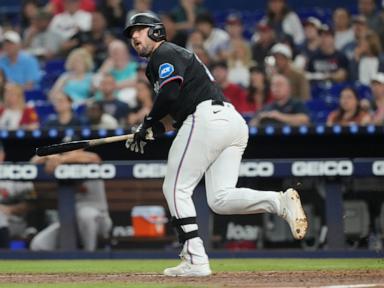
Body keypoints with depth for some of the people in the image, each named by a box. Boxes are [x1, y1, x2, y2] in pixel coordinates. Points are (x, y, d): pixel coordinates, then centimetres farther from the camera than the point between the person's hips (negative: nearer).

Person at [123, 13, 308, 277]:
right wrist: (152, 131, 14)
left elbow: (170, 94, -15)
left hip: (207, 119, -9)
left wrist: (148, 124, -1)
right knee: (221, 200, 1)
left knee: (176, 189, -1)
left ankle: (195, 260, -7)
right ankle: (281, 201, -18)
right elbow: (177, 112, 28)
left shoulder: (165, 53, 2)